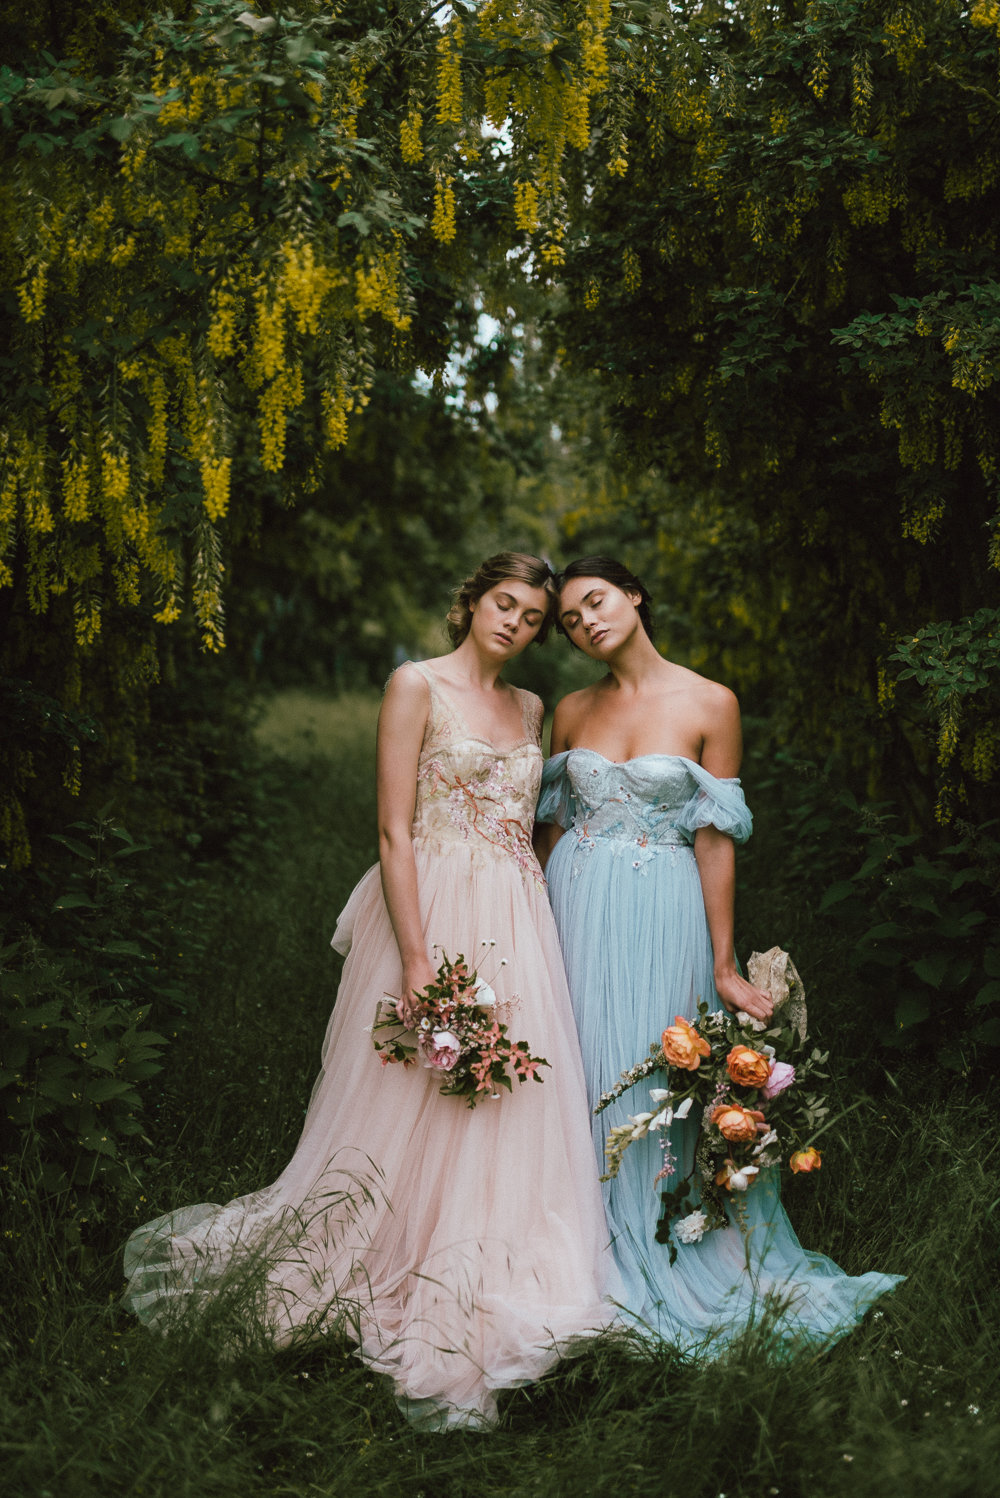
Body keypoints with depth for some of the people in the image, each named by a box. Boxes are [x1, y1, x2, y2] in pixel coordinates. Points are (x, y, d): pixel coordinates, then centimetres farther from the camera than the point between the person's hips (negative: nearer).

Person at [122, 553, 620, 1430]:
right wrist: (418, 960, -17)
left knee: (509, 1109, 7)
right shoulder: (417, 686, -4)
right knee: (414, 1107, -1)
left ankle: (478, 1296, 19)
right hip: (434, 911, -6)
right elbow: (394, 833, -11)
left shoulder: (531, 709, 15)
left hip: (516, 924, 6)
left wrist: (537, 938, 7)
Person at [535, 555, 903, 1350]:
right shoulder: (571, 711, 7)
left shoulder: (709, 704, -4)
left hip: (664, 912, -3)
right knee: (581, 1076, 5)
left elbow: (716, 840, -5)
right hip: (576, 909, 3)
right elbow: (551, 828, 12)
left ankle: (658, 1269, 16)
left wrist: (723, 966, -5)